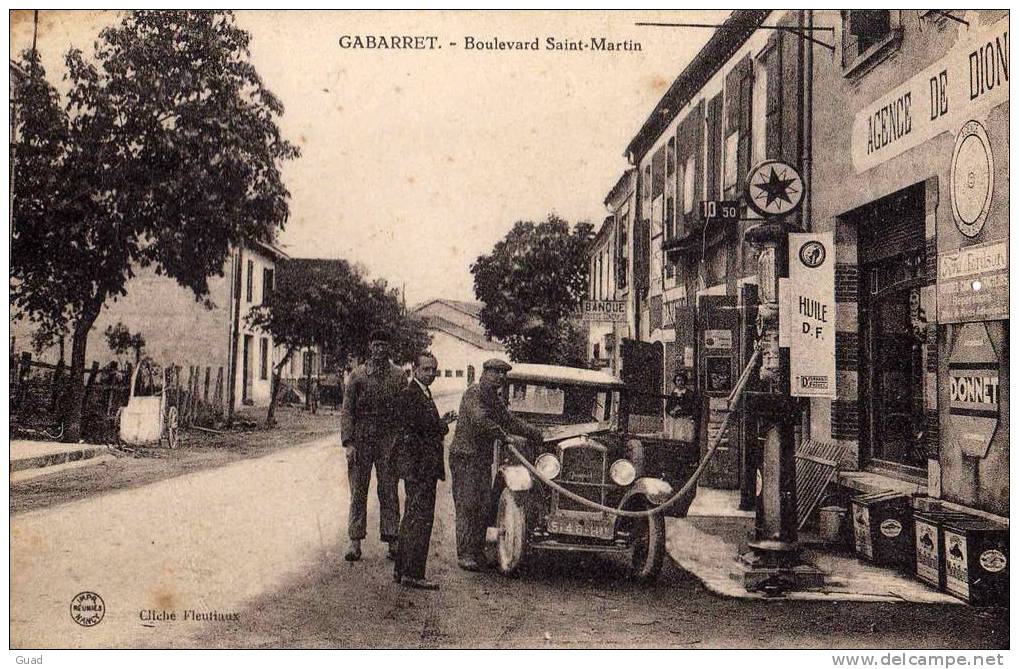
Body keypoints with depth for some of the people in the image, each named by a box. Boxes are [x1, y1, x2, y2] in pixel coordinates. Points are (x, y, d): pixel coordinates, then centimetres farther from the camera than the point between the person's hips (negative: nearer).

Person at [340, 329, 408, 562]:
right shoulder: (357, 375, 4)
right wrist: (348, 442, -7)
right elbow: (346, 410, 2)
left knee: (389, 493, 3)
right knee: (358, 493, 4)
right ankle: (355, 543, 9)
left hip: (388, 441, 0)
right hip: (361, 442, 0)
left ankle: (392, 540, 10)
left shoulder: (399, 376, 5)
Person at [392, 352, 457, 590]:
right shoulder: (409, 394, -14)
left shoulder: (423, 393, 18)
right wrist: (444, 424, -5)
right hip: (418, 465, -11)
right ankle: (412, 573, -3)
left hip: (424, 466, 11)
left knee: (411, 518, 16)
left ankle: (401, 570, 25)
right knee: (421, 519, -8)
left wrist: (441, 423, 4)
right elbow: (422, 426, -22)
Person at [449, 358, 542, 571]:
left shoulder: (495, 398, 17)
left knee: (483, 508, 5)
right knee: (467, 506, -9)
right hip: (464, 456, -8)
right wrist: (507, 436, -27)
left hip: (484, 458, 8)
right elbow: (480, 421, -25)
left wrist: (540, 434, 16)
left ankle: (477, 553, 11)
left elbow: (511, 421, 23)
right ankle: (464, 555, -7)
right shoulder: (473, 393, -10)